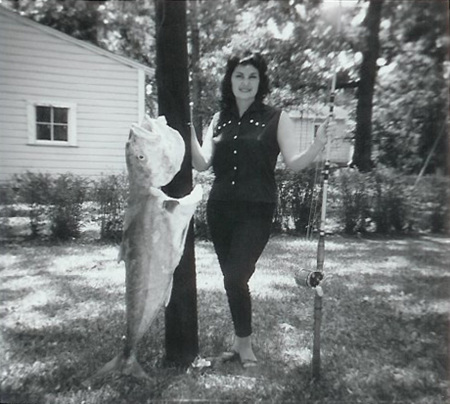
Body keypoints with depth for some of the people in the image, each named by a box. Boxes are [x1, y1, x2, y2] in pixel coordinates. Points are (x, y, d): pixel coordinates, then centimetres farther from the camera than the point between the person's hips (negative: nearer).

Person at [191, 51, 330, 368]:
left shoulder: (276, 119, 1)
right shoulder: (220, 120, 11)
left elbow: (294, 163, -5)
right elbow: (202, 163, 4)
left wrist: (318, 146, -22)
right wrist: (189, 134, -9)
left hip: (256, 211, -4)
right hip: (220, 209, 4)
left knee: (235, 277, -10)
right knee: (232, 278, 12)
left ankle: (244, 341, 17)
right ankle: (242, 339, 32)